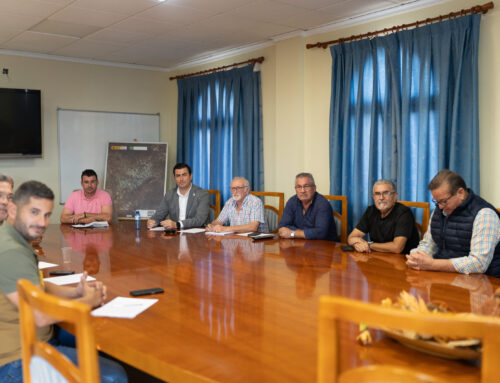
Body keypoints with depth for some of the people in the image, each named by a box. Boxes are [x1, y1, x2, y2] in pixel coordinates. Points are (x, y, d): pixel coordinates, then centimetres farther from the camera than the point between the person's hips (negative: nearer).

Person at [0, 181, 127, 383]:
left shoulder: (18, 241, 9)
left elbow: (39, 287, 17)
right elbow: (40, 315, -27)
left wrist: (76, 292, -1)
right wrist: (88, 301, -11)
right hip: (18, 362, -11)